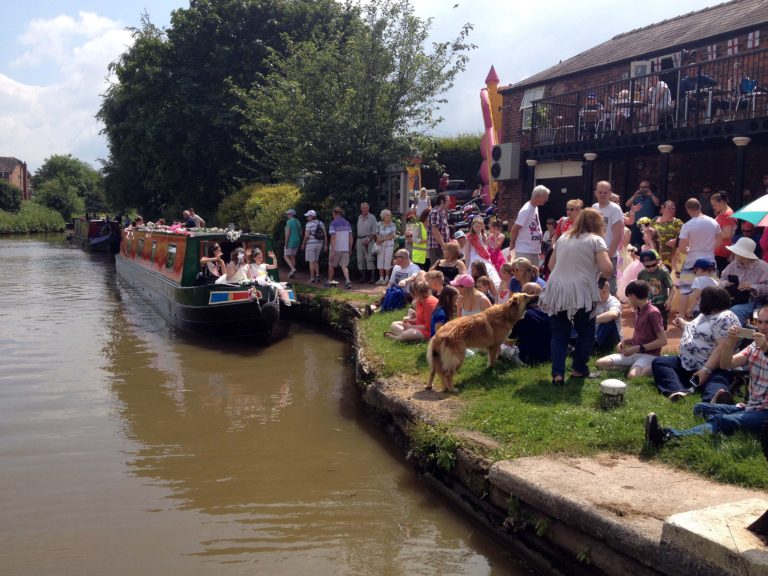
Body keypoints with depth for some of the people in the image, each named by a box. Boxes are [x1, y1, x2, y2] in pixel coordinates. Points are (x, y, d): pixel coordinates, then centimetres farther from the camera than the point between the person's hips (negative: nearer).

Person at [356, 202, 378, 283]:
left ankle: (372, 277, -9)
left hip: (368, 239, -6)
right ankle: (363, 276, 14)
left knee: (369, 258, -11)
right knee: (360, 258, 6)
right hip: (359, 239, 6)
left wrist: (368, 240, -17)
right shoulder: (359, 217, 14)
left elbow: (374, 232, -8)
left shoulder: (372, 217, -4)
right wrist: (357, 240, 12)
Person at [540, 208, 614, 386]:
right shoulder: (595, 240, 1)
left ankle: (558, 373, -2)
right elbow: (607, 268, -10)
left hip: (557, 290, 4)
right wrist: (605, 274, 11)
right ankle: (579, 369, 23)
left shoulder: (563, 238, 17)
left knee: (559, 334, 9)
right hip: (581, 291, -4)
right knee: (586, 332, 16)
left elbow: (551, 264, 22)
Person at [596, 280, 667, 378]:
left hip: (649, 355, -8)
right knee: (601, 363, -7)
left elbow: (663, 341, -18)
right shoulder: (637, 311, 12)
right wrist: (625, 341, 3)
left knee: (632, 376, -37)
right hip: (634, 353, 8)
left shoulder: (653, 313, -15)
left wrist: (638, 348, -19)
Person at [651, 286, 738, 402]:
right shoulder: (706, 315, 18)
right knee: (658, 362, -3)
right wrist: (683, 324, 40)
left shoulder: (725, 319, -13)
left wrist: (706, 370, -29)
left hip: (713, 369, -9)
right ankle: (678, 391, -32)